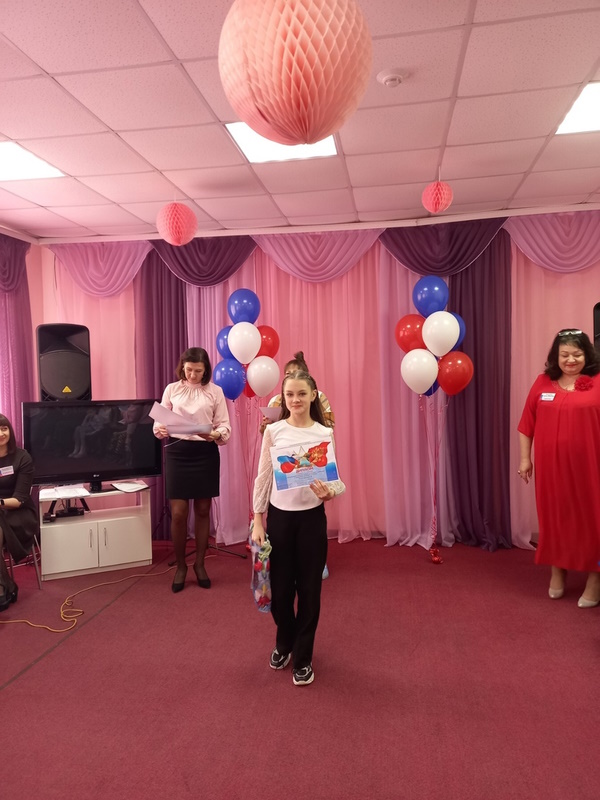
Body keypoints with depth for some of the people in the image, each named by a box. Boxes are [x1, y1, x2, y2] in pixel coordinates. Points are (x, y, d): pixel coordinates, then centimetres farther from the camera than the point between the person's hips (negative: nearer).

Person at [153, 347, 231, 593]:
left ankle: (200, 564, 26)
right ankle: (180, 565, 20)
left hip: (205, 453, 0)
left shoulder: (215, 391, 2)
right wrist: (159, 429, -19)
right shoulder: (172, 389, 5)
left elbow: (225, 426, -2)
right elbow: (159, 419, 3)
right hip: (177, 452, 0)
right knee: (178, 513, 0)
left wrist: (216, 435, -23)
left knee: (202, 511, 10)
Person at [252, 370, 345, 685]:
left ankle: (303, 657, 30)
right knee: (280, 586, 12)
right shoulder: (273, 431, -3)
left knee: (309, 588, 9)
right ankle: (284, 643, 42)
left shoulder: (325, 434, -4)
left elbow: (338, 478, -4)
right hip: (279, 516, 1)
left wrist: (329, 492, -27)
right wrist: (257, 521, -1)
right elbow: (263, 478, 1)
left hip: (311, 517, 0)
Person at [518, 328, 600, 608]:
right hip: (551, 466, 3)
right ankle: (557, 572, 33)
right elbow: (527, 423, 5)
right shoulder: (543, 382, 3)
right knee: (554, 517, 14)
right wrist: (524, 458, 4)